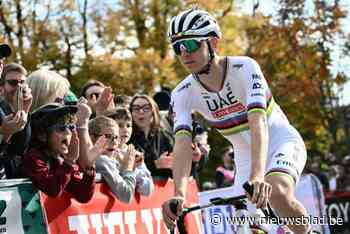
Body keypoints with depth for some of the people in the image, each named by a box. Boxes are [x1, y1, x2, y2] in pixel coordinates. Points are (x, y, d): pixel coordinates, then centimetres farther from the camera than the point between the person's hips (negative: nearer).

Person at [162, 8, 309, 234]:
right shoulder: (182, 94, -14)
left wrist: (258, 177, -54)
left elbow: (258, 123, -39)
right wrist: (179, 194, -46)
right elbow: (182, 144, -27)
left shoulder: (244, 68, -26)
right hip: (245, 155, 5)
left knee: (278, 194, -33)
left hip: (281, 142, -4)